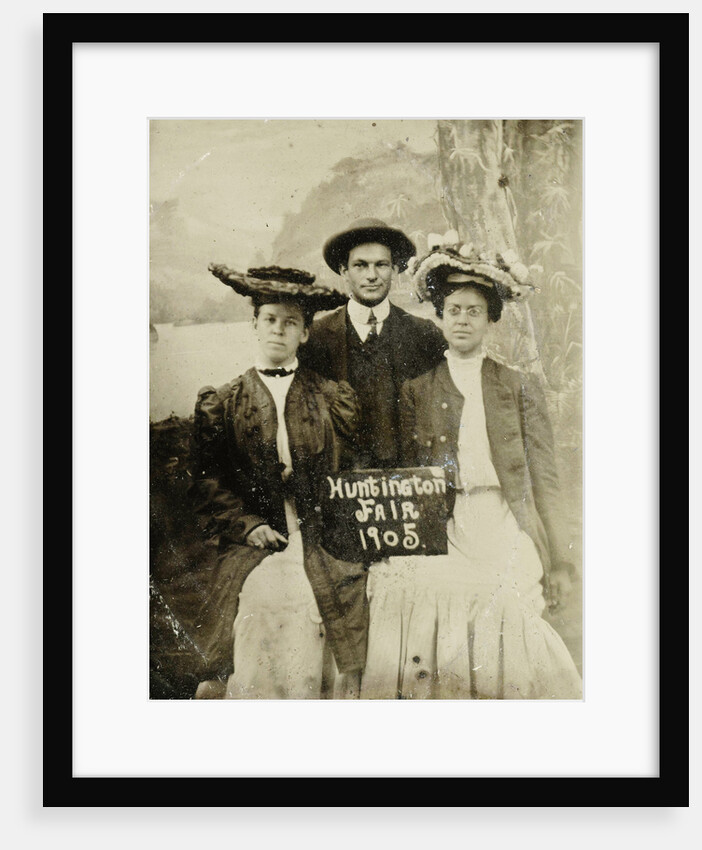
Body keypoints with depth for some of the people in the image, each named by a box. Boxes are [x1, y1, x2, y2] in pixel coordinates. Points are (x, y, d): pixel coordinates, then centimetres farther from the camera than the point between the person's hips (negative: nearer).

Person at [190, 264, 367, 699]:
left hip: (321, 544, 0)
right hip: (254, 544, 0)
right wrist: (246, 525, -3)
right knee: (263, 602, -19)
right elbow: (207, 480, 8)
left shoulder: (333, 399, 12)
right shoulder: (223, 403, 11)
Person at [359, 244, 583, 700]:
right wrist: (396, 557, 0)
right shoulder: (416, 391, 11)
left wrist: (560, 561, 3)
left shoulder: (521, 389, 11)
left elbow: (544, 479, 8)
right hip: (443, 534, 0)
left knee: (505, 653, -9)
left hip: (507, 535, 0)